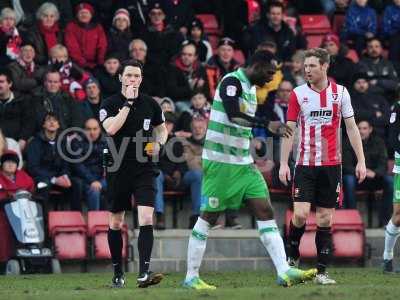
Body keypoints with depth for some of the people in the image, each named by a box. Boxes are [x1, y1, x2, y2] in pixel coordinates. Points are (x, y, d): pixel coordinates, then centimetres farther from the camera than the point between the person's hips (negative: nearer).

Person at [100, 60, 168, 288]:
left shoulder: (150, 104, 4)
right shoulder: (110, 104, -3)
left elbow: (162, 128, 20)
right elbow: (111, 128, -22)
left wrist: (158, 144, -1)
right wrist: (128, 103, -19)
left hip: (144, 170, 0)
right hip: (118, 170, 0)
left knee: (146, 219, -16)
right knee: (116, 223, 10)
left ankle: (144, 273, -22)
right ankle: (118, 273, 25)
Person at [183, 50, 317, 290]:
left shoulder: (251, 88, 15)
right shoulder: (232, 82, -13)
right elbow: (233, 114, -29)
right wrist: (267, 124, -34)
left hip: (243, 162, 9)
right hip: (220, 162, -9)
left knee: (265, 211, -3)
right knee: (209, 216, -2)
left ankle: (284, 272, -9)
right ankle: (191, 277, 7)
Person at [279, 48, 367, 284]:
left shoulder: (341, 93, 3)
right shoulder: (298, 94, 0)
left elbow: (352, 128, 7)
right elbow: (289, 129, 1)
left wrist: (361, 160, 1)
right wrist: (284, 163, -6)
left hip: (331, 165, 1)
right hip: (305, 165, -1)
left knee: (325, 219, 2)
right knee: (300, 214, -12)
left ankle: (322, 271, 7)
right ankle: (293, 257, 14)